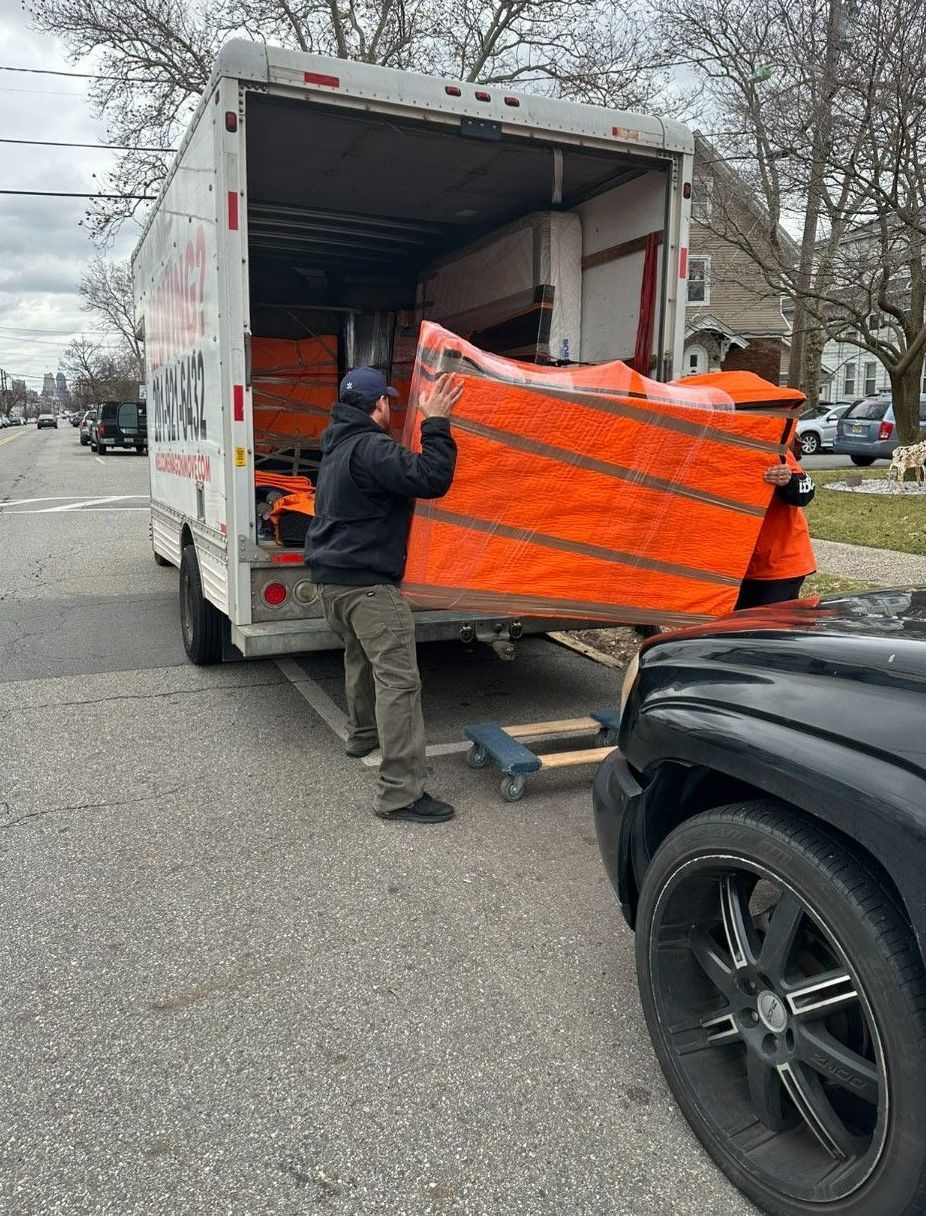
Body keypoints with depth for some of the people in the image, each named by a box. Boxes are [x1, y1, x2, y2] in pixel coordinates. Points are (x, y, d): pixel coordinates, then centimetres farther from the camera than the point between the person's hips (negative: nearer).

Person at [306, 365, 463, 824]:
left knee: (360, 658, 29)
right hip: (366, 583, -10)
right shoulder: (370, 449, -18)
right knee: (398, 679, -11)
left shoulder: (337, 445, 14)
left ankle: (363, 734, 48)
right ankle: (400, 792, -13)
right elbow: (431, 478, -27)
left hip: (331, 578, 11)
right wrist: (436, 422, -18)